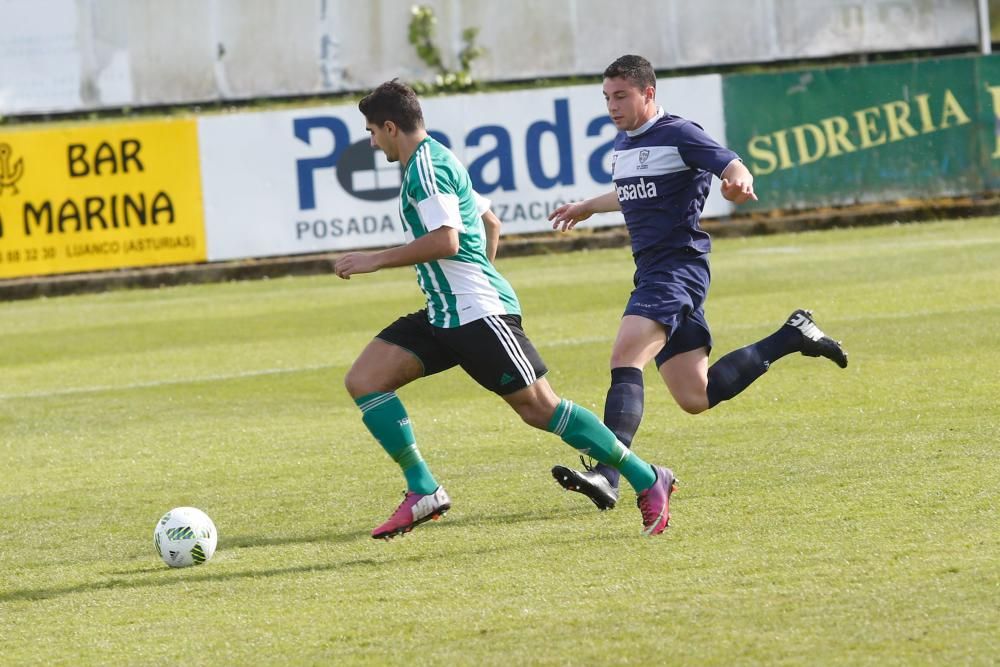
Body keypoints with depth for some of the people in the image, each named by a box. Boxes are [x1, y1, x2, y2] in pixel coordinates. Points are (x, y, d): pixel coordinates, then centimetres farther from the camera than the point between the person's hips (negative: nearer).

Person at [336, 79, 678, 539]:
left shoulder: (426, 165, -11)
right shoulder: (433, 162, 21)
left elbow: (445, 240, -23)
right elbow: (490, 223, 31)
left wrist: (375, 261, -16)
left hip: (477, 312, -11)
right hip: (444, 314, 11)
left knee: (539, 407, -11)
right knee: (362, 380, -1)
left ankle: (647, 481, -4)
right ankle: (423, 492, -2)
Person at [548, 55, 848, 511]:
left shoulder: (678, 134, -9)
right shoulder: (624, 142, 17)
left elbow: (735, 168, -18)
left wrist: (738, 183, -40)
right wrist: (587, 208, 48)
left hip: (679, 265, -9)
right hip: (652, 270, 9)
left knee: (625, 358, -27)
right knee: (696, 398, 10)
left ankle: (607, 476, -37)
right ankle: (792, 337, 26)